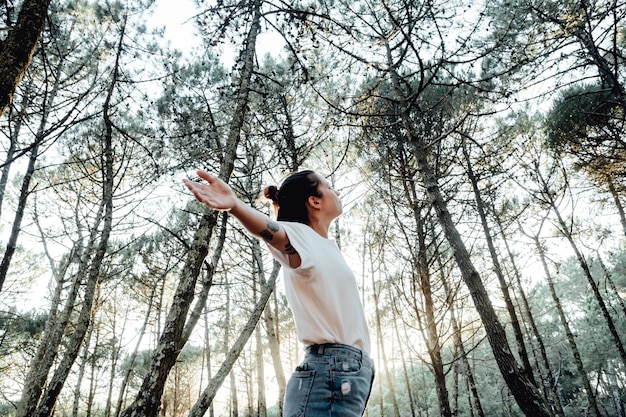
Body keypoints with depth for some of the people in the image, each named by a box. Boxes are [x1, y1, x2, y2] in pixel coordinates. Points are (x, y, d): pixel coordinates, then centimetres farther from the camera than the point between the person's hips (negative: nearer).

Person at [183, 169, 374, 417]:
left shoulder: (328, 246, 17)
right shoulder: (302, 235, -9)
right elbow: (274, 232, -33)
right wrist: (235, 205, -50)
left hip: (350, 372, 9)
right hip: (331, 371, -9)